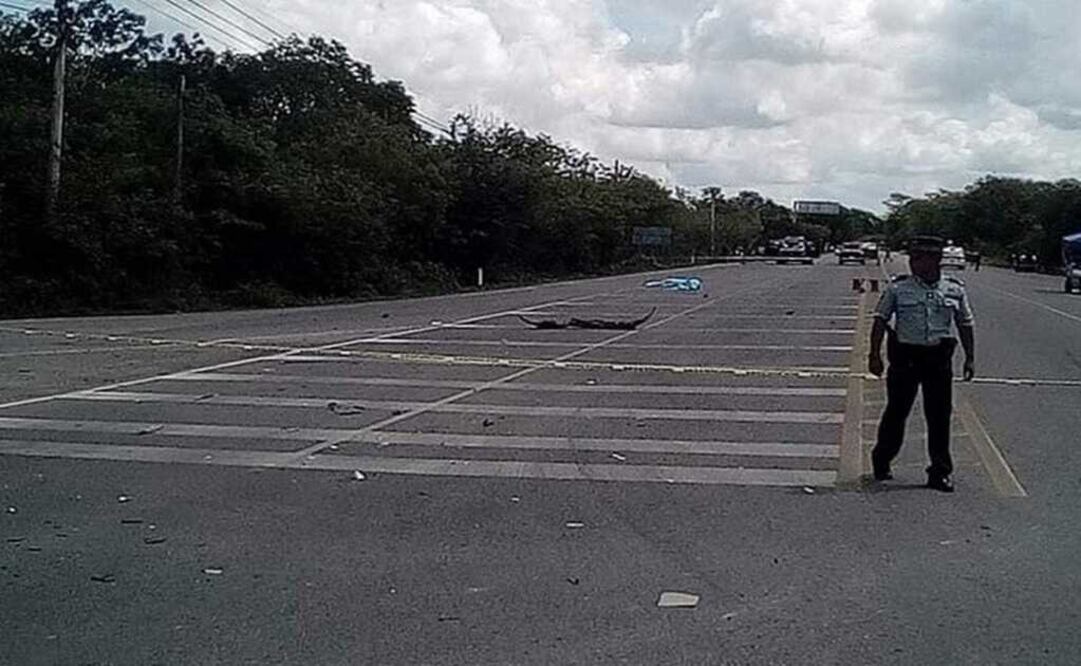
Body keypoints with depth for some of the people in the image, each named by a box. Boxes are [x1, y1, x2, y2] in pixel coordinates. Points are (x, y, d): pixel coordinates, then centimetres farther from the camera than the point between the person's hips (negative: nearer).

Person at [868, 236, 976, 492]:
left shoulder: (955, 289, 5)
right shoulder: (898, 288, -1)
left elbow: (965, 325, 13)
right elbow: (880, 320, 0)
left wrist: (970, 358, 8)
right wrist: (875, 355, -7)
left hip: (939, 357, 1)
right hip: (905, 356, -1)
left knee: (940, 416, 3)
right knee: (897, 411, 7)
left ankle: (940, 472, 12)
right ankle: (881, 462, 25)